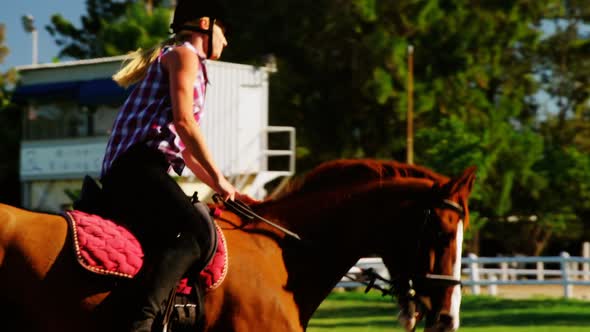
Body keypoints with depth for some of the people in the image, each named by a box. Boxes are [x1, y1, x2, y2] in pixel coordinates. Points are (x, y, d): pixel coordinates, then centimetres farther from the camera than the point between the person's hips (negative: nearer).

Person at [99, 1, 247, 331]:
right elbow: (183, 121, -11)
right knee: (196, 231, -29)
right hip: (139, 166, -11)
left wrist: (225, 190, 29)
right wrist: (219, 178, -5)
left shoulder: (176, 58, 32)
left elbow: (184, 146, 33)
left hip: (124, 176, 11)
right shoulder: (184, 54, 3)